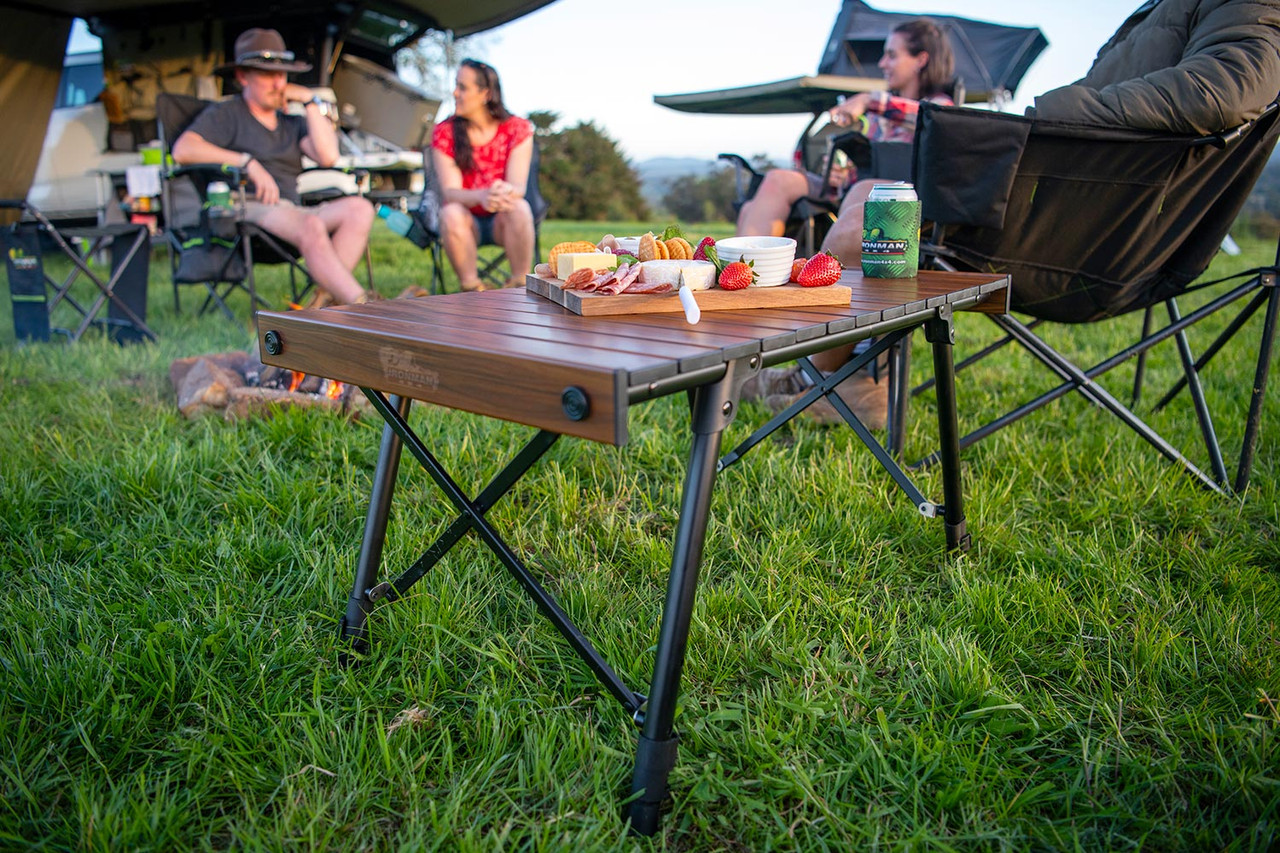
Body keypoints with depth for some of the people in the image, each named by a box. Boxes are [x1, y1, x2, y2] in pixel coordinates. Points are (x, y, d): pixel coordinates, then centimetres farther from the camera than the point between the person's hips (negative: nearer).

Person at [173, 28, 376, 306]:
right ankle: (360, 304, -43)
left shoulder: (292, 122, 29)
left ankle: (326, 298, -36)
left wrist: (311, 102, 12)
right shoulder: (224, 114, 14)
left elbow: (328, 156, 8)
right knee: (310, 226, -37)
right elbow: (182, 149, -6)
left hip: (291, 212, 6)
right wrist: (248, 162, -14)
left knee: (359, 208, -23)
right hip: (246, 208, -5)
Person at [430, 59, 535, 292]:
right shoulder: (444, 132, -4)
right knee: (451, 213, -33)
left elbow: (518, 186, -15)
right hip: (467, 219, 0)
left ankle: (521, 287, -23)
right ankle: (471, 289, -23)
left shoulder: (517, 129, -5)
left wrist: (505, 192, -41)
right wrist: (482, 196, -38)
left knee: (519, 208, -33)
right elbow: (449, 191, -15)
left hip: (503, 221, 0)